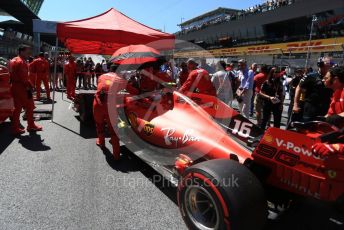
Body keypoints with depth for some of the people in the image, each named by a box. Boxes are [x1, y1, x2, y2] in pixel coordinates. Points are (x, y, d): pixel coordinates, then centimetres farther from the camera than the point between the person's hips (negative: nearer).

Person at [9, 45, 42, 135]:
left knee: (17, 108, 12)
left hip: (15, 87, 10)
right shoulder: (22, 62, -16)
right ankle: (31, 126, 12)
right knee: (29, 107, 3)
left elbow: (12, 75, 17)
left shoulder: (13, 61, 16)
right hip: (22, 88, -9)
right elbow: (24, 78, -22)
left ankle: (15, 128, 15)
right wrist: (29, 88, -18)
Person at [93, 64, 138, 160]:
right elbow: (134, 92, 15)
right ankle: (116, 154, 11)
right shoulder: (121, 80, 11)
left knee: (99, 124, 27)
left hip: (98, 104, 2)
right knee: (113, 129, 10)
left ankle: (101, 142, 48)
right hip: (110, 106, -2)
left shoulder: (102, 76, 17)